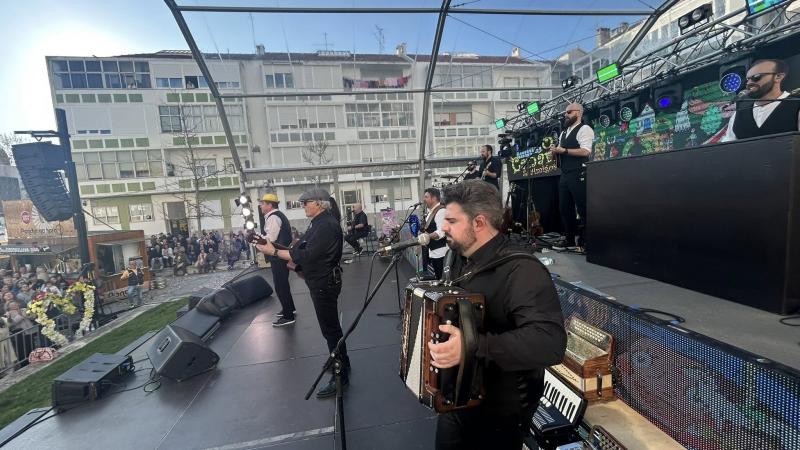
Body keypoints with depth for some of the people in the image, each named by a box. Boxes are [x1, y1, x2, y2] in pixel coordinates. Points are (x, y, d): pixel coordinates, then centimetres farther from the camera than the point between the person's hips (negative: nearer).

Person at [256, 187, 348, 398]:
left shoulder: (326, 225, -22)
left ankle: (340, 376, 13)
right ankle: (342, 363, 38)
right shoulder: (319, 223, 11)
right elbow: (302, 249, 13)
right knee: (331, 325, 21)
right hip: (320, 281, 10)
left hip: (325, 283, -10)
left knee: (330, 328, -1)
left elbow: (306, 255, -26)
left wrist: (273, 251, -20)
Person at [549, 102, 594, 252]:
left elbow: (585, 151, -17)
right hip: (565, 175, 8)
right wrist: (555, 152, 1)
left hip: (578, 175, -8)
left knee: (583, 209, -3)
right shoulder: (563, 133, 21)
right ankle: (570, 240, 17)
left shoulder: (584, 129, -4)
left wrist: (563, 150, -17)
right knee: (564, 208, 9)